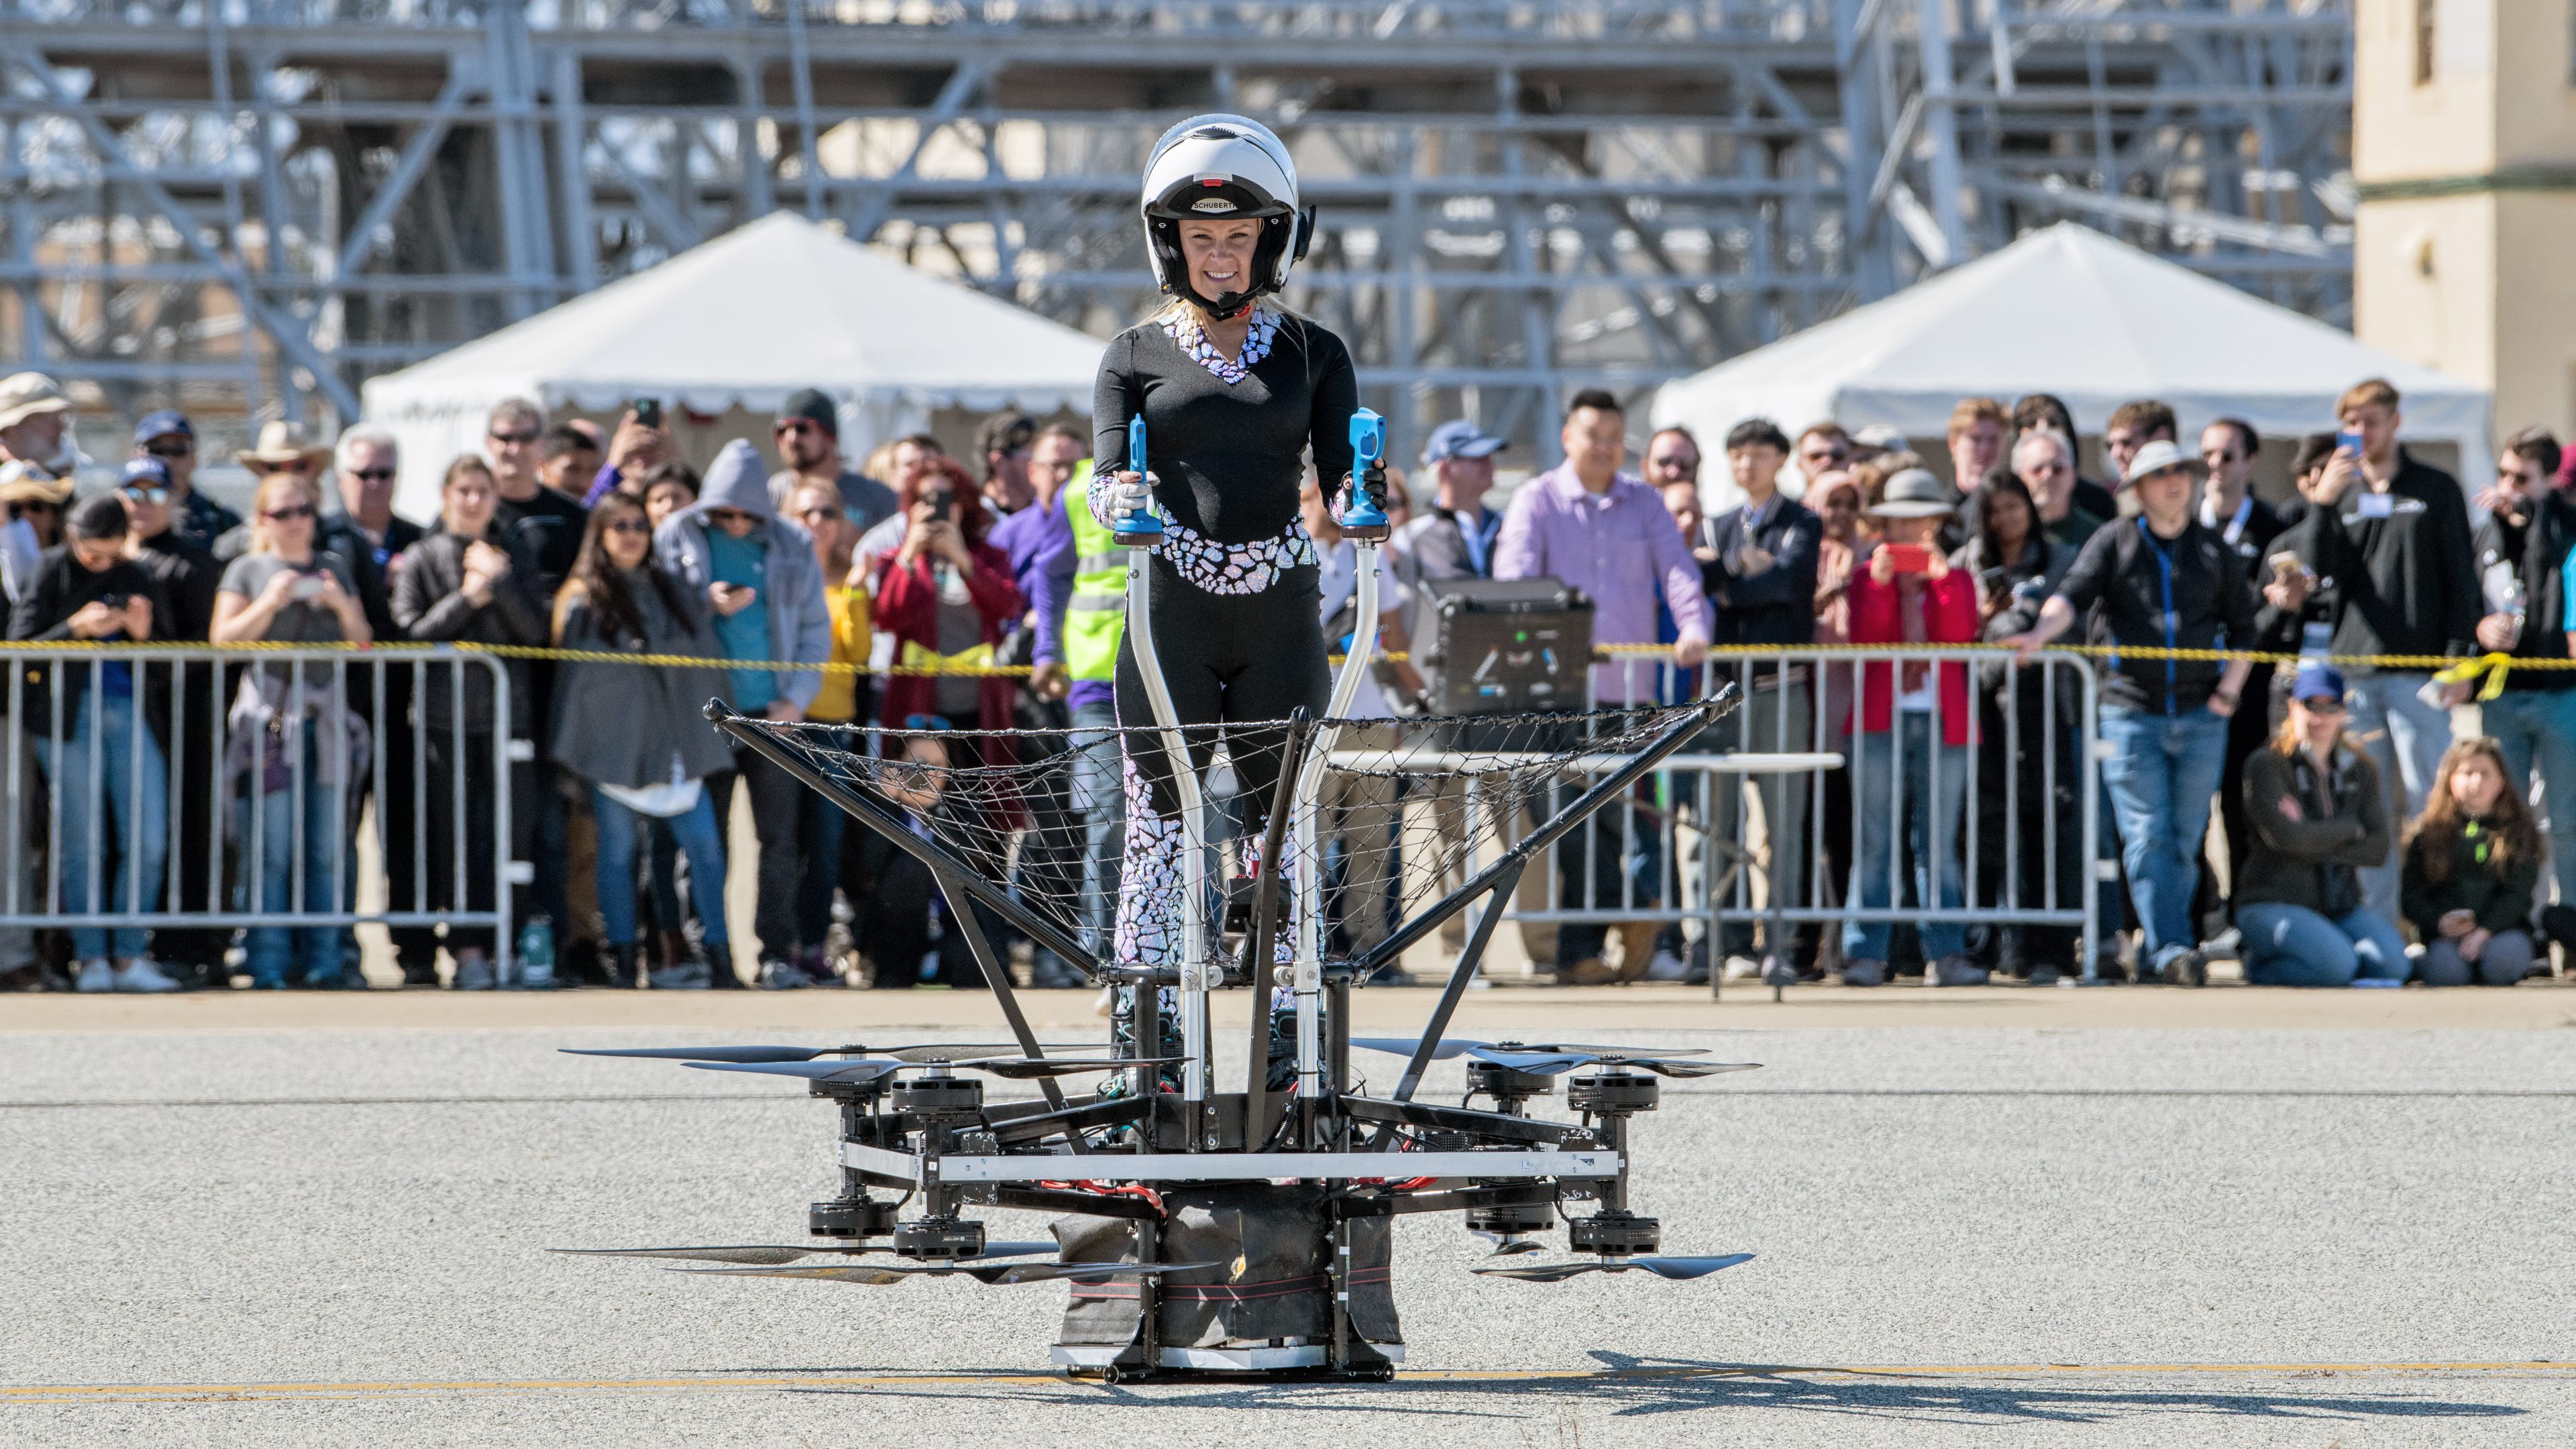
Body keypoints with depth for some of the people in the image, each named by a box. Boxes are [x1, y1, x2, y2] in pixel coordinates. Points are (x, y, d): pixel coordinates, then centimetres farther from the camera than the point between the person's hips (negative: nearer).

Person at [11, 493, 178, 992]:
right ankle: (91, 959, 3)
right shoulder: (51, 571, 6)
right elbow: (21, 647, -2)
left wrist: (144, 634, -5)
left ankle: (130, 956, 3)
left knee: (148, 840, -5)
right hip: (70, 713, -3)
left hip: (132, 714, 3)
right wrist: (76, 629, -16)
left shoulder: (139, 579, 13)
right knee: (82, 843, -3)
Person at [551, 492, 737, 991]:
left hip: (674, 739, 3)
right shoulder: (583, 601, 3)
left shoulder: (673, 593, 14)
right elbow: (575, 675, 1)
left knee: (704, 845, -5)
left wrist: (711, 735, 9)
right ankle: (623, 957, 2)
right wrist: (571, 757, -4)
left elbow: (702, 661, 16)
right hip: (614, 740, -3)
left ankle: (719, 951, -3)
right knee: (618, 847, -2)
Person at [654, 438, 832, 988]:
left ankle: (777, 953, -2)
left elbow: (815, 627, 9)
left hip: (772, 714, 0)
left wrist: (797, 696, -3)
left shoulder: (792, 546, 5)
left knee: (779, 837, -4)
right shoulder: (678, 537, 3)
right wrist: (707, 605, -13)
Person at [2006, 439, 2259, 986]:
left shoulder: (2215, 551, 13)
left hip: (2201, 715, 3)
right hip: (2131, 710, -3)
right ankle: (2171, 946, -15)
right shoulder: (2114, 543, 5)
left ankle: (2157, 954, 11)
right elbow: (2074, 594, -8)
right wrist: (2042, 631, -28)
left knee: (2185, 837, 3)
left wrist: (2231, 684, 5)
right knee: (2147, 835, -11)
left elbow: (2243, 626, 18)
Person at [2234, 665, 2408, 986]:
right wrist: (2349, 828, -2)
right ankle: (2261, 968, -2)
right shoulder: (2267, 765, -4)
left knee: (2392, 963, -21)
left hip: (2342, 905, 6)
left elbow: (2377, 848, 1)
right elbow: (2289, 838, -16)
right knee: (2337, 963, -32)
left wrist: (2316, 846, -12)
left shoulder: (2361, 771, 12)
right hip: (2274, 903, -5)